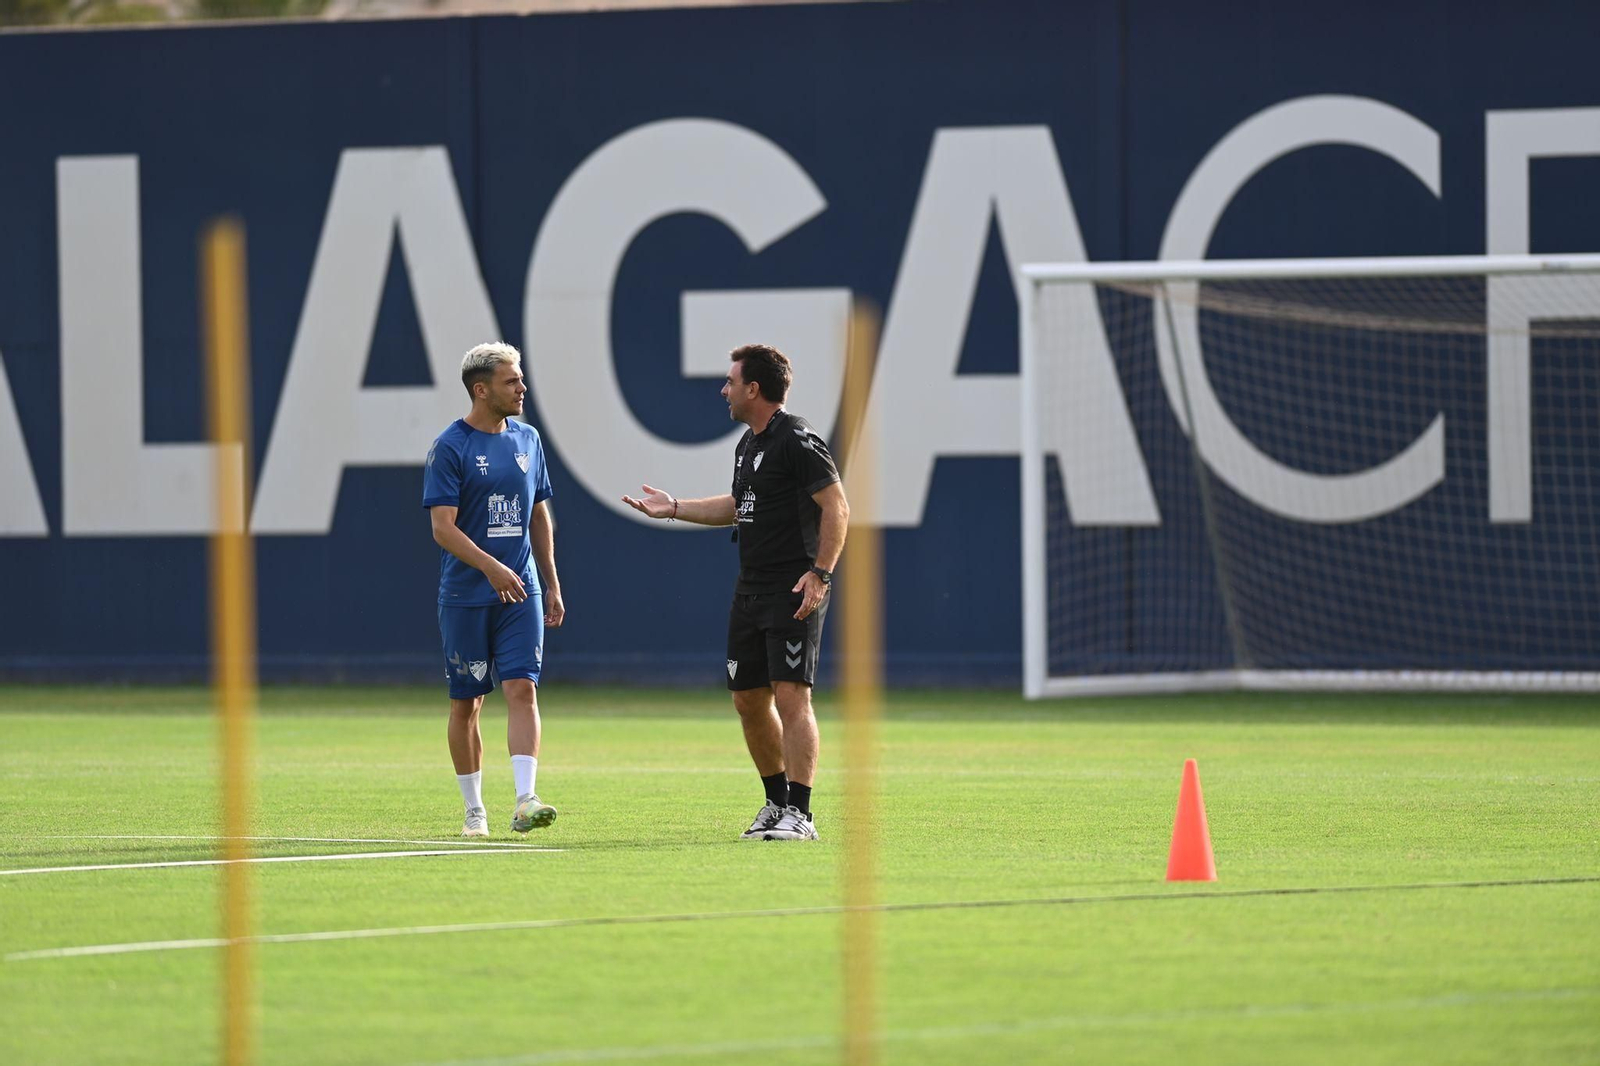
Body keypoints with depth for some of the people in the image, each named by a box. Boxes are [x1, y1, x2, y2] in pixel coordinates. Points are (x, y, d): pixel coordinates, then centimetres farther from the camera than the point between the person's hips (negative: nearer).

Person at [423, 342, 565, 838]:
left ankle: (525, 801, -19)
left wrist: (552, 584, 17)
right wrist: (491, 566, -27)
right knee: (466, 703, 4)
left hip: (520, 592, 4)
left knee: (523, 689, -11)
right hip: (464, 597, -4)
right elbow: (443, 527, -14)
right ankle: (474, 810, 14)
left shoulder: (527, 440, 10)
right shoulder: (449, 448, -8)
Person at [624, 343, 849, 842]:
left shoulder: (797, 441, -13)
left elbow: (836, 507, -16)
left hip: (794, 592, -10)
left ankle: (799, 814, -16)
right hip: (750, 590, 10)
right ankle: (777, 802, 23)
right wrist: (674, 508, 29)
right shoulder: (748, 444, 16)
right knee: (749, 698, 11)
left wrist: (820, 574, -23)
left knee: (790, 696, -15)